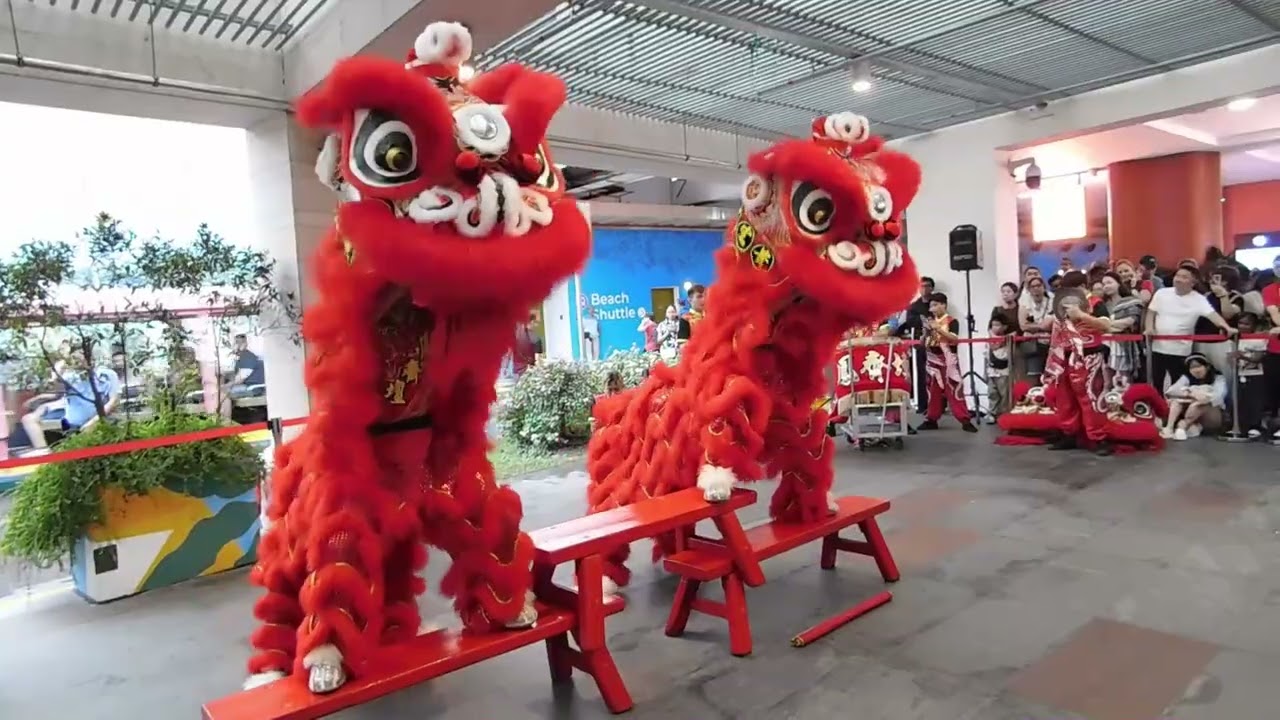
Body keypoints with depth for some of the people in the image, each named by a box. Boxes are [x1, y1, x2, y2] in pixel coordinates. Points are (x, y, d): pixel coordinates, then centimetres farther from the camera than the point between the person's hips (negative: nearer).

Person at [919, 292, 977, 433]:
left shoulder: (952, 321, -4)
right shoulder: (930, 322, 11)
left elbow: (955, 338, -18)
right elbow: (923, 342, 11)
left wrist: (938, 329, -22)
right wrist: (926, 332, -7)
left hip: (948, 360, -5)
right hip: (933, 360, 5)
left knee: (954, 390, -8)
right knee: (934, 391, 10)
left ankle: (965, 420, -5)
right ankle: (931, 420, 17)